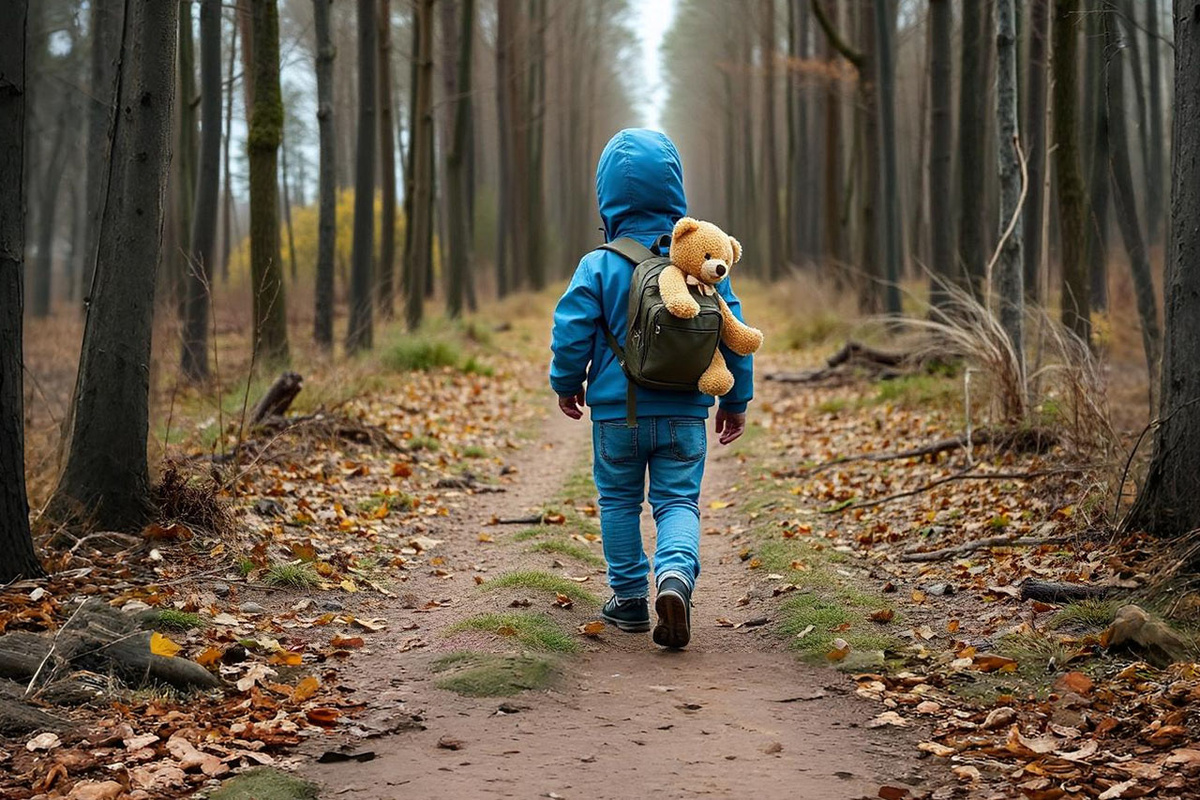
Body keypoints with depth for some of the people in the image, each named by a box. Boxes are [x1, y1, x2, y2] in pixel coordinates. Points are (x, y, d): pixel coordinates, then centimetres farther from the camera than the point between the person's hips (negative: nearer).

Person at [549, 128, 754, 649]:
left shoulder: (600, 265, -9)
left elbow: (572, 329, -8)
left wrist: (567, 383, 10)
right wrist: (736, 399, 14)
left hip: (617, 411, -1)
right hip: (685, 412, 1)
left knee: (619, 500, 16)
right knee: (678, 501, 5)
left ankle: (630, 598, 21)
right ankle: (676, 573, -23)